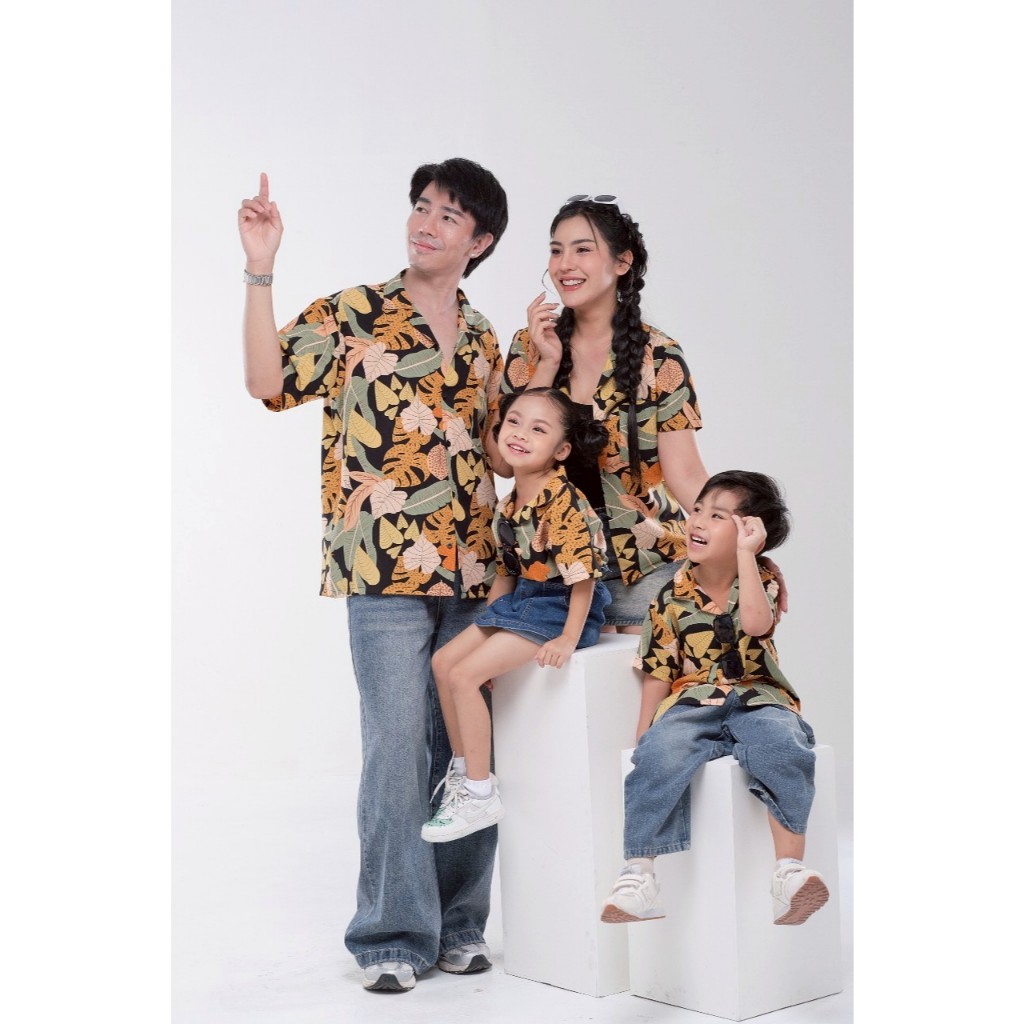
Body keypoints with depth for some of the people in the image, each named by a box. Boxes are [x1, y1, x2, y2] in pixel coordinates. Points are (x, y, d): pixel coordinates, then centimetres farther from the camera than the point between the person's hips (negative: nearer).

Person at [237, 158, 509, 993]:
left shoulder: (482, 339, 16)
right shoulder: (352, 316, 1)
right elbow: (269, 380, -14)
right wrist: (260, 272, -17)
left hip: (474, 571, 5)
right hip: (388, 570, -5)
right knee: (398, 745, -7)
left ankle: (460, 922, 19)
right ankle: (393, 935, 4)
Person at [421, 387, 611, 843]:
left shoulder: (563, 501, -21)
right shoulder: (512, 502, 7)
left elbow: (583, 571, -24)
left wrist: (569, 639, -25)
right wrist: (484, 620, 13)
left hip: (561, 606, -9)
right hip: (521, 600, 9)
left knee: (464, 675, -16)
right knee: (443, 661, 7)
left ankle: (480, 793, -7)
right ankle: (462, 770, 17)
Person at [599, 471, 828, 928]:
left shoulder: (763, 580, 3)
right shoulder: (674, 596, 6)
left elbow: (755, 622, -21)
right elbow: (659, 672, 10)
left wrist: (744, 553, -18)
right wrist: (642, 736, 4)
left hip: (758, 700, -1)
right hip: (691, 703, 1)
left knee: (783, 748, -35)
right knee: (659, 755, -32)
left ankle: (790, 872, -35)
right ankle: (637, 879, -32)